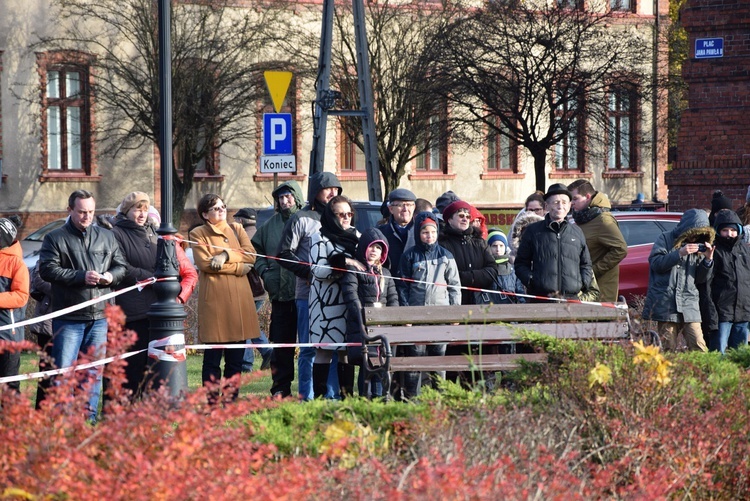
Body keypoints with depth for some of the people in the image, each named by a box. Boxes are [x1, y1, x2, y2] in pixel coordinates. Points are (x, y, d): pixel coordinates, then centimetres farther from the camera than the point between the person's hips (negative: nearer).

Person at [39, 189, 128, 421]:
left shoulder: (106, 237, 13)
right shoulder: (55, 238, 0)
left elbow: (121, 265, 17)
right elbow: (47, 269, -10)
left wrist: (111, 276, -6)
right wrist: (81, 276, -17)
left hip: (99, 316, 4)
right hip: (68, 318, -4)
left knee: (94, 372, 8)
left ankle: (90, 419, 15)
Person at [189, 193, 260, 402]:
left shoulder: (236, 229, 18)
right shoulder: (198, 234, 5)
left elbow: (251, 255, 3)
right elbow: (205, 263, -10)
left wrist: (226, 255, -12)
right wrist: (239, 267, -7)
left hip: (239, 297, 4)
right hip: (214, 298, -4)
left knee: (236, 357, 5)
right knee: (213, 357, -5)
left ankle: (232, 400, 9)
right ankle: (212, 402, -2)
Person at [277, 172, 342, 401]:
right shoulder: (302, 219, 1)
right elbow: (284, 254, -3)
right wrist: (308, 272, -11)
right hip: (309, 294, -5)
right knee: (309, 349, -4)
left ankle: (332, 395, 11)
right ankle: (307, 397, -1)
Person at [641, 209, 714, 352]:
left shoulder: (698, 246, 17)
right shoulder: (665, 239, 6)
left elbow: (700, 279, 15)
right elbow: (655, 263, -7)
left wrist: (708, 260, -1)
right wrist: (680, 253, -15)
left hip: (689, 303, 3)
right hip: (666, 303, -3)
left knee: (699, 346, -9)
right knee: (669, 348, -3)